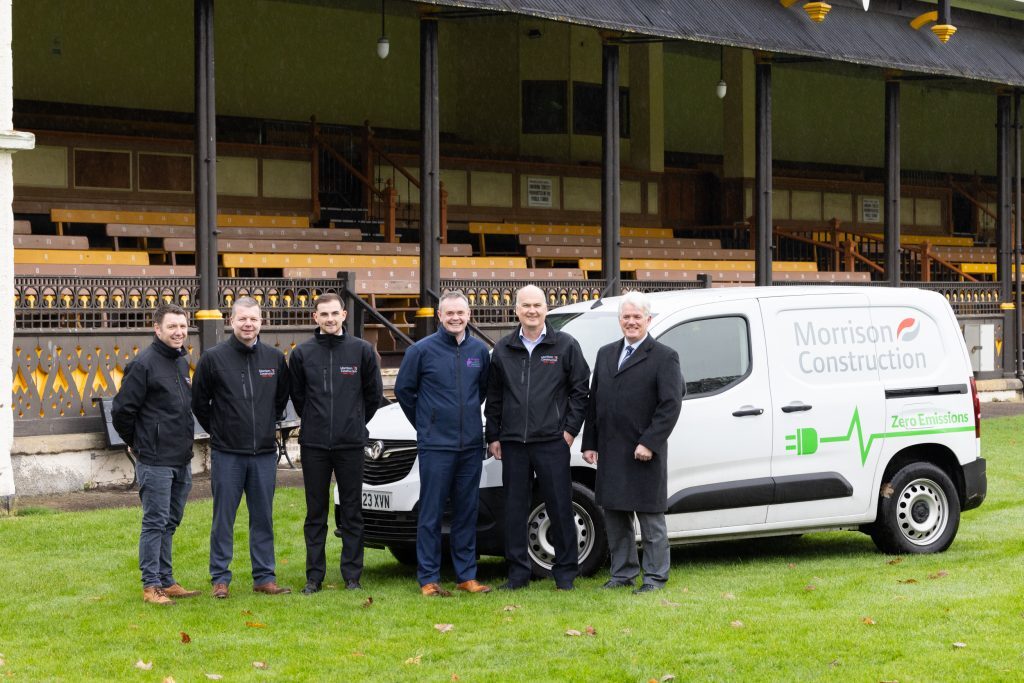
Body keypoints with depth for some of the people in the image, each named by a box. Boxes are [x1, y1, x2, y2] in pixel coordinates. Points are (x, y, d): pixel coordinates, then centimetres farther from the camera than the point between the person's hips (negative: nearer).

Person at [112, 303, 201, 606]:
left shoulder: (183, 362, 12)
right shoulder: (144, 364, -13)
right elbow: (122, 410, -11)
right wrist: (137, 443, 1)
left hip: (181, 461, 8)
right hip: (155, 463, -7)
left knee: (170, 523, 14)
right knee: (155, 523, -3)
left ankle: (166, 581, 21)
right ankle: (151, 586, 3)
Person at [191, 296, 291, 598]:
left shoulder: (275, 358, 4)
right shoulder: (213, 358, -5)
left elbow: (282, 399, 18)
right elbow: (199, 402, 5)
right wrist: (218, 430, 9)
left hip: (264, 453, 3)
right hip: (227, 454, -3)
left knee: (263, 517, 8)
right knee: (223, 519, 2)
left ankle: (264, 576, 14)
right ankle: (220, 577, 10)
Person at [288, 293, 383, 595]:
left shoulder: (362, 350, 1)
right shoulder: (302, 353, 2)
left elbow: (374, 394, 10)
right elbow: (297, 395, 12)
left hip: (351, 444, 0)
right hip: (314, 445, 1)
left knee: (352, 512, 4)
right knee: (315, 513, 6)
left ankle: (352, 575, 10)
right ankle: (314, 576, 11)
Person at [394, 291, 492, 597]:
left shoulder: (479, 350, 6)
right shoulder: (422, 350, -5)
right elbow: (403, 389, 4)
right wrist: (423, 422, 7)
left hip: (471, 445, 4)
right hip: (435, 446, -4)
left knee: (467, 512, 8)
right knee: (431, 514, -2)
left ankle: (467, 575, 15)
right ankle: (428, 578, 3)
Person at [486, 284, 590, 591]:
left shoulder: (565, 346, 2)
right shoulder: (503, 350, 10)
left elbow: (579, 390, 3)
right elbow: (494, 396, 14)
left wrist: (570, 429, -3)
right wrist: (493, 436, 10)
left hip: (552, 441, -3)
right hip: (513, 443, 3)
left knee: (559, 507, 0)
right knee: (515, 508, 5)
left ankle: (565, 571, 9)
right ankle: (518, 572, 12)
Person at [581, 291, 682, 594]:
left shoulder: (664, 357, -4)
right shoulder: (606, 354, 14)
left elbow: (670, 405, -11)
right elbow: (593, 400, 16)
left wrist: (649, 443, -17)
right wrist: (589, 443, 10)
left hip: (643, 453, -6)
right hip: (610, 452, 6)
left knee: (650, 518, 2)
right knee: (615, 516, 12)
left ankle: (655, 576, 9)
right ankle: (622, 574, 21)